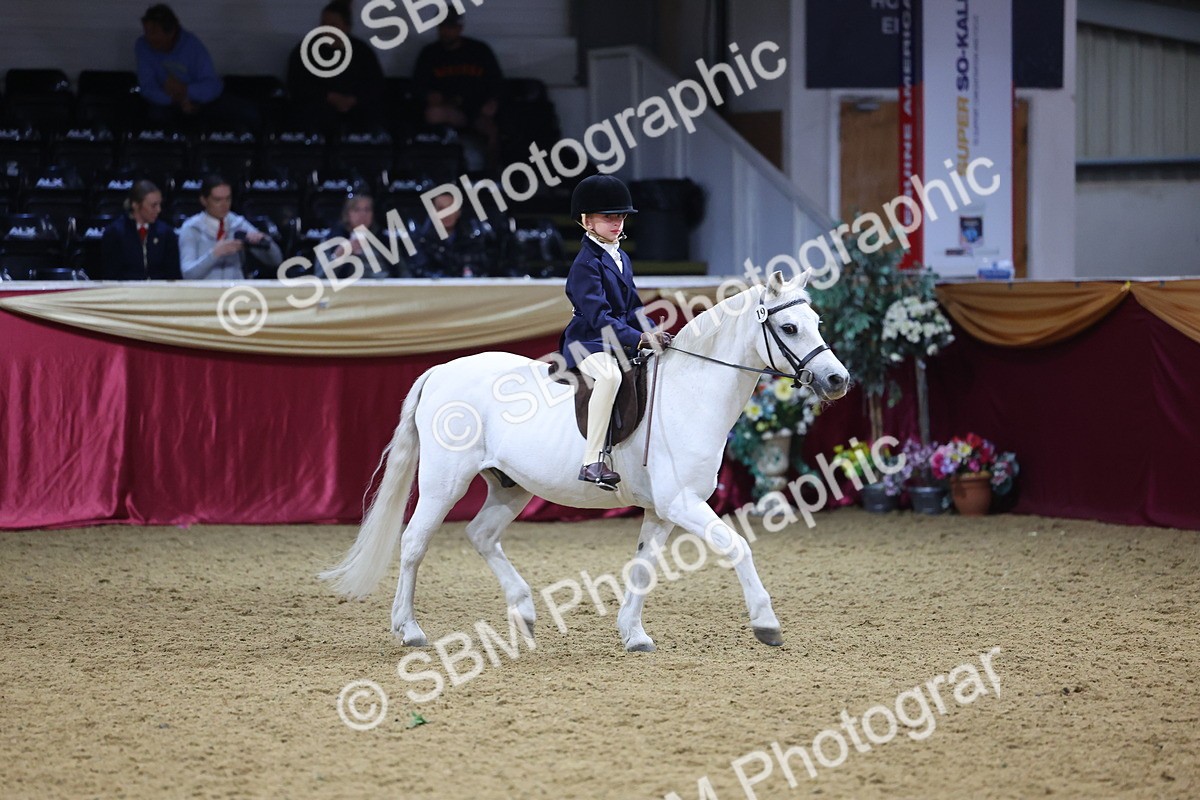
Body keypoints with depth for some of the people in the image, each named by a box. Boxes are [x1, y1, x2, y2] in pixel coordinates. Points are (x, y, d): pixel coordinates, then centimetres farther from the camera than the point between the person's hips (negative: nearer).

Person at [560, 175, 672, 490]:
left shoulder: (622, 259, 16)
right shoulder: (586, 263, -13)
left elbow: (632, 308, 19)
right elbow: (597, 315, -23)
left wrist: (653, 333, -1)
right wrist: (640, 338, -30)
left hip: (619, 342, 10)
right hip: (588, 342, -10)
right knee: (610, 374, -40)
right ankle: (592, 461, -40)